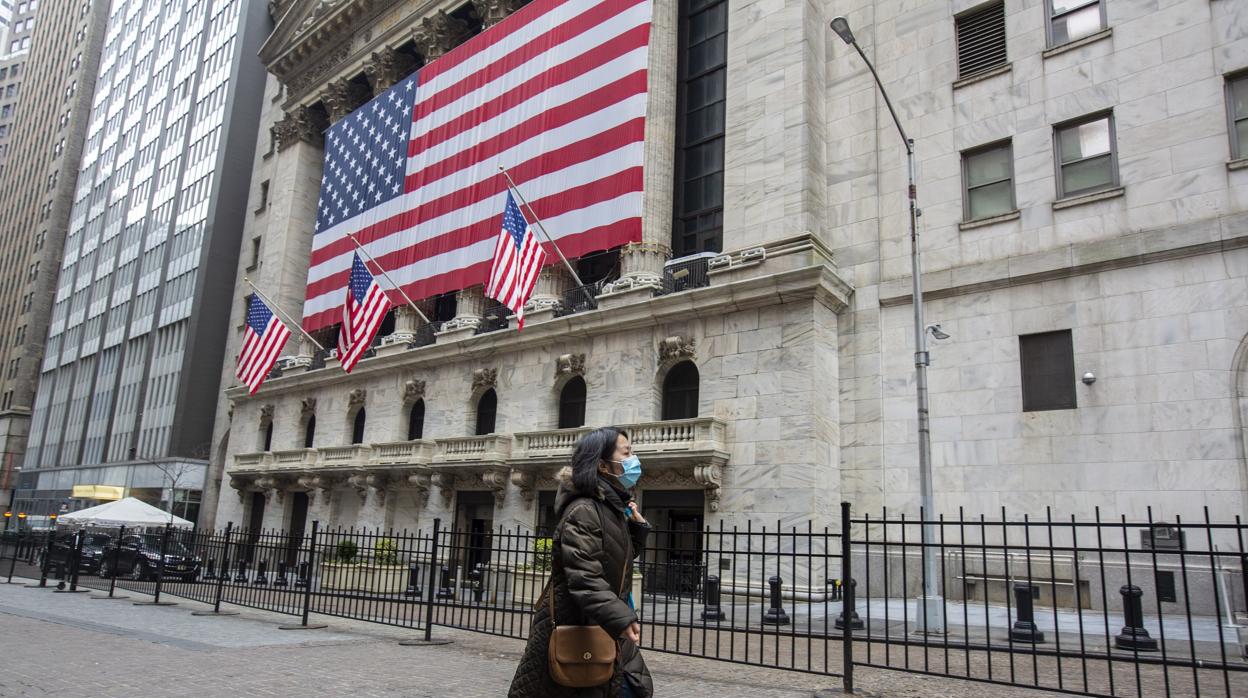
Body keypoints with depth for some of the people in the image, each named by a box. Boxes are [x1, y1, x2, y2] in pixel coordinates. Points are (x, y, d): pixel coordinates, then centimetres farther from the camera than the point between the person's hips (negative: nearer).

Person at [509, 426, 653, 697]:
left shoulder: (614, 508, 9)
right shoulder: (583, 511, -21)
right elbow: (583, 577, -30)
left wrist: (637, 526, 6)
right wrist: (620, 618, -40)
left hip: (604, 630, 10)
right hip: (572, 632, -9)